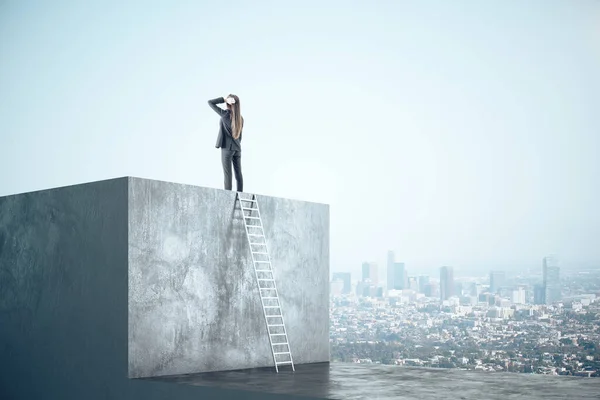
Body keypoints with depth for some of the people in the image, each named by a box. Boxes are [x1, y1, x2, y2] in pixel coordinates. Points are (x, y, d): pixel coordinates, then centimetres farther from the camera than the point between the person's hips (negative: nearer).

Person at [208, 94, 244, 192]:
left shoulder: (225, 114, -11)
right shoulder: (241, 118, 7)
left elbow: (210, 102, -6)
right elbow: (239, 135, 12)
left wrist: (224, 99, -9)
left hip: (227, 147, -6)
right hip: (237, 148, 6)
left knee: (227, 174, -4)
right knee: (238, 173, 6)